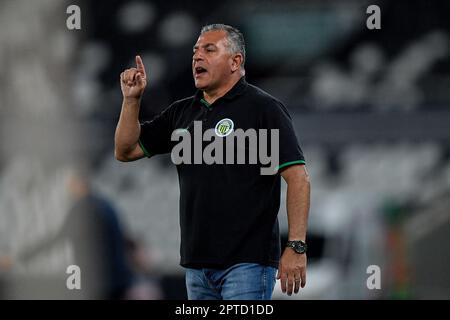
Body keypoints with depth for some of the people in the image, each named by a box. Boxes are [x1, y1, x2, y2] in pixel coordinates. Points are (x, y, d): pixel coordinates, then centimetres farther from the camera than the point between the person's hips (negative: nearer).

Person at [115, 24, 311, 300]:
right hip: (197, 262, 7)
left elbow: (297, 177, -11)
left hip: (247, 262, -7)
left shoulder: (263, 108, -5)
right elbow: (126, 150, 19)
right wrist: (132, 99, 3)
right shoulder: (182, 112, 15)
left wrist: (296, 247, -19)